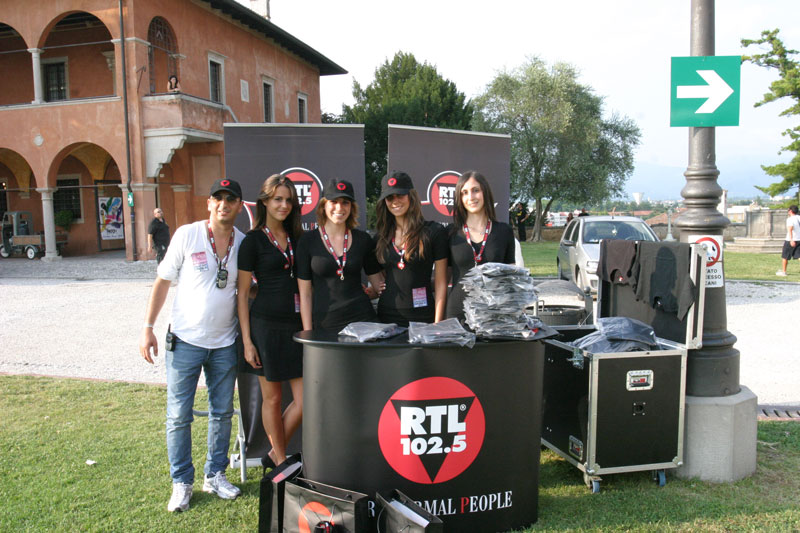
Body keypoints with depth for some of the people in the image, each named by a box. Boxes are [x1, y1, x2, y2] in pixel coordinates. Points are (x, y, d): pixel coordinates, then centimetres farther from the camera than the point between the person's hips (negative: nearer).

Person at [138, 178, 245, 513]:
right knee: (179, 415, 4)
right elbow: (163, 281, -2)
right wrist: (147, 328, -5)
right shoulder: (187, 235, -8)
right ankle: (181, 482, 21)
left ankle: (215, 475, 29)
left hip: (225, 343, 3)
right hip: (185, 341, -3)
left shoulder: (244, 243, 0)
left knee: (222, 413, 13)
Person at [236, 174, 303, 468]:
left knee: (305, 399, 2)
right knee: (272, 398, 8)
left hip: (296, 325, 5)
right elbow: (242, 293, -4)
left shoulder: (295, 237, 12)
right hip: (266, 325, -5)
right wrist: (247, 341, -8)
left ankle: (273, 454, 23)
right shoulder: (252, 241, -3)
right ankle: (281, 462, 26)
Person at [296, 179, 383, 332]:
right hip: (324, 325, -1)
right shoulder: (308, 241, 0)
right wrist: (308, 335, -2)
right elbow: (305, 293, 1)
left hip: (362, 319, 2)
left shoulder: (363, 239, 6)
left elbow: (378, 282, 15)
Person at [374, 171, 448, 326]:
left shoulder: (434, 232, -2)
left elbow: (441, 283, -3)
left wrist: (438, 324, -8)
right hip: (387, 316, 3)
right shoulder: (380, 238, 10)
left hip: (423, 316, -3)